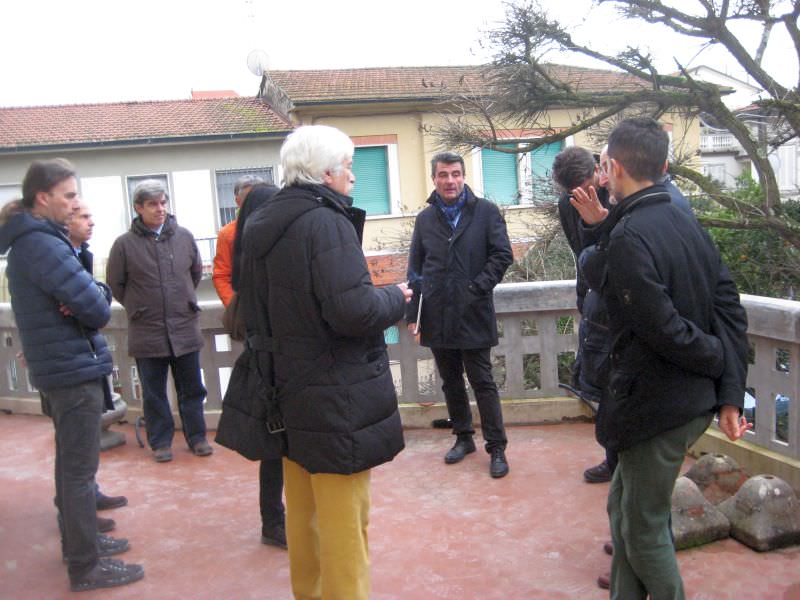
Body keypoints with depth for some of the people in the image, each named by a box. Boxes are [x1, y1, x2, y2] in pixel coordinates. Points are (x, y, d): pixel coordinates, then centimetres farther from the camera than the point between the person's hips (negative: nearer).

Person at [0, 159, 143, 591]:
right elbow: (98, 311, -23)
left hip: (54, 367, 10)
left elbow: (88, 290, 10)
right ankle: (86, 566, 9)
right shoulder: (43, 245, -19)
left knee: (71, 464, 20)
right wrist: (98, 300, -3)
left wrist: (95, 294, -11)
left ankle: (79, 540, 35)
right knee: (79, 470, -1)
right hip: (74, 368, -10)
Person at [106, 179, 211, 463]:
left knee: (192, 388, 11)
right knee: (154, 392, 10)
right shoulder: (125, 243, -7)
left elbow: (196, 271, 14)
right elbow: (115, 283, 4)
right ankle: (160, 441, 24)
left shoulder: (184, 236, -1)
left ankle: (196, 436, 25)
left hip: (185, 328, 2)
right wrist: (137, 307, 5)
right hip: (147, 331, -1)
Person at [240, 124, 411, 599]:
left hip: (291, 392, 9)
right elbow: (354, 310, -26)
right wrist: (395, 298, -8)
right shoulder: (326, 222, -17)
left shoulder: (262, 226, 9)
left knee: (303, 512, 22)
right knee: (345, 521, 2)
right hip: (337, 398, -9)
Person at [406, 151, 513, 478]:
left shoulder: (485, 212, -1)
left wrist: (478, 288, -13)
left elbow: (502, 255, -3)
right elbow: (415, 269, 10)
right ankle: (463, 437, 30)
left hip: (473, 314, -4)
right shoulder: (425, 218, 9)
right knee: (451, 383, 14)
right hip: (437, 317, 4)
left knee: (482, 383, 1)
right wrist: (412, 313, 4)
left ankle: (497, 447, 11)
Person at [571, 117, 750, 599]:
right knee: (624, 505, 22)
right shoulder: (688, 224, 6)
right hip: (694, 401, 9)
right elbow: (731, 311, 3)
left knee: (644, 529, 9)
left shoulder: (627, 238, -20)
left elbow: (663, 329, -22)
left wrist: (720, 362, -3)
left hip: (656, 408, -9)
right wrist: (731, 395, 0)